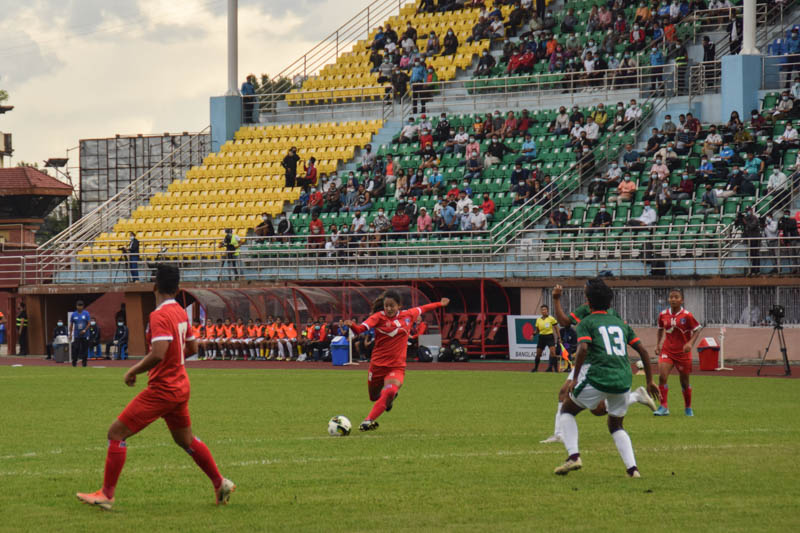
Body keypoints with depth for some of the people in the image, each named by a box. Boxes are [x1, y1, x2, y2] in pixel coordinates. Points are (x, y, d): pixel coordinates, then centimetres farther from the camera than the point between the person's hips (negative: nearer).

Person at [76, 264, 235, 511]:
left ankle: (107, 494, -5)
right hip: (180, 386, 9)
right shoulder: (181, 312, 7)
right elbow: (192, 348, 18)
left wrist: (134, 371, -17)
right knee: (185, 439, 26)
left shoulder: (159, 316, -20)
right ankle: (221, 484, 32)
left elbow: (158, 354, -30)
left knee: (117, 432, -5)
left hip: (162, 389, -9)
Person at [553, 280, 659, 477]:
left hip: (597, 379, -4)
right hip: (623, 381, 5)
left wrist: (575, 378, -7)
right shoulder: (621, 324, 20)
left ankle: (573, 455, 0)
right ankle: (632, 468, 5)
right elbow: (643, 351, 17)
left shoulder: (586, 323, 5)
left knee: (567, 410, 18)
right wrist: (650, 381, 21)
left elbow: (583, 349, -13)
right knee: (615, 426, 24)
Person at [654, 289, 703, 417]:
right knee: (662, 377, -17)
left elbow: (697, 330, -5)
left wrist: (690, 343, -20)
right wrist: (658, 344, 7)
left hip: (683, 352, -2)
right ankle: (663, 407, -11)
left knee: (684, 381, 10)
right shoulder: (663, 315, 0)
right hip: (667, 350, 2)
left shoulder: (687, 316, -11)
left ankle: (688, 408, 29)